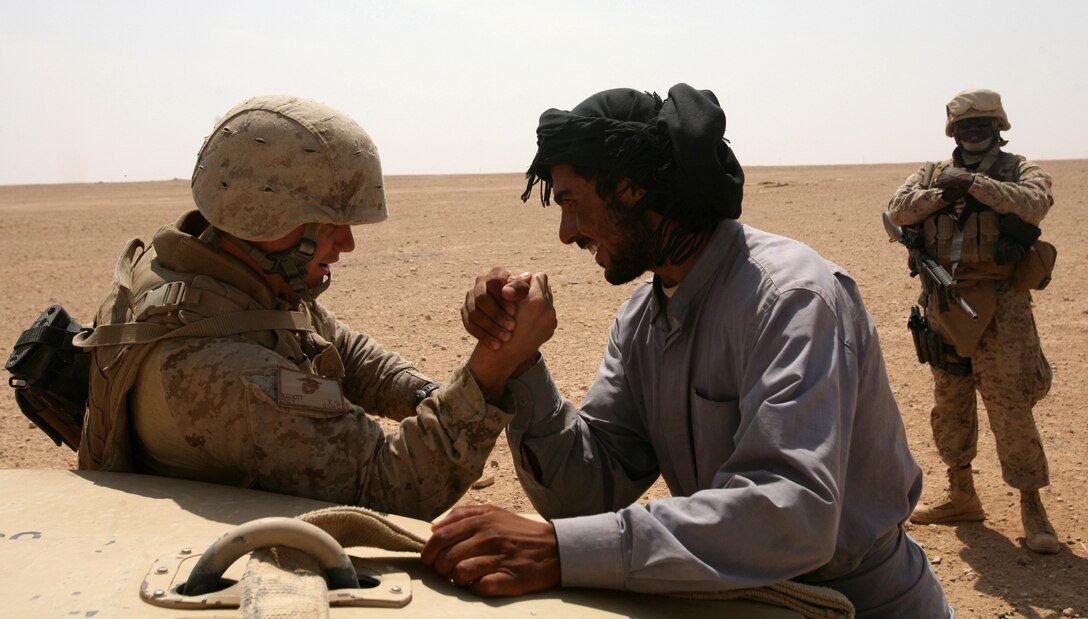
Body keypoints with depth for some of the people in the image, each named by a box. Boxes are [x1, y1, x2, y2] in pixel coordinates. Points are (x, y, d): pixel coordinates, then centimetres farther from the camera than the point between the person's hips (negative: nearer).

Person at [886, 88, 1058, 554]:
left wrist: (973, 183, -16)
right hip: (944, 304, 4)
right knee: (949, 404, 12)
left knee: (1010, 406, -8)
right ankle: (961, 495, 26)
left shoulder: (1020, 171, 4)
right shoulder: (931, 175, 12)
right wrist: (944, 191, -14)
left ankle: (1031, 507, 3)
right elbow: (898, 211, -4)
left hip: (1000, 306, -4)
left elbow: (1035, 203, -18)